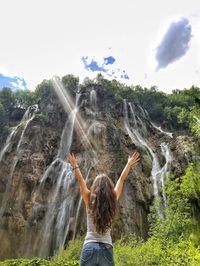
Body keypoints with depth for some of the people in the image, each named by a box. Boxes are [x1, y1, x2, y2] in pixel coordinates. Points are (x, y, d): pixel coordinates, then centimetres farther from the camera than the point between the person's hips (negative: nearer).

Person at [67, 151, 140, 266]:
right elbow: (122, 179, 6)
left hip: (89, 247, -1)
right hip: (106, 249, 1)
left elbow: (81, 180, 2)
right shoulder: (112, 201, -3)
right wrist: (129, 164, 17)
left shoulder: (90, 201, -6)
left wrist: (75, 165, 10)